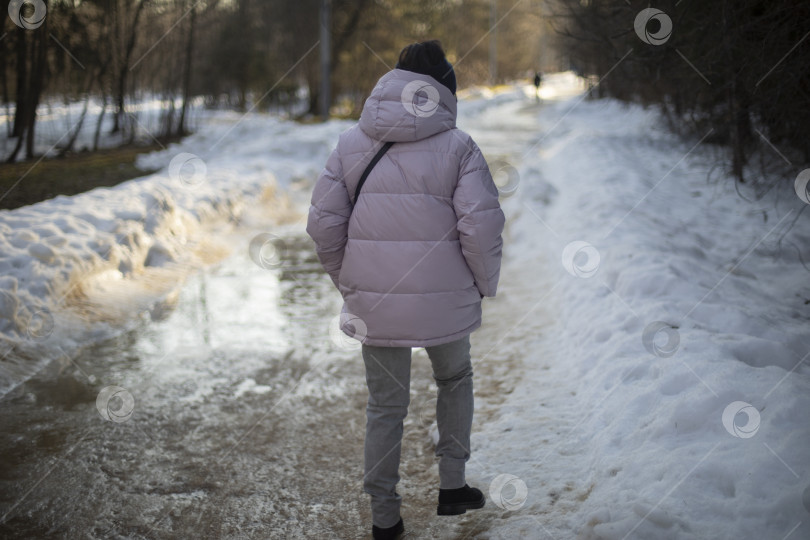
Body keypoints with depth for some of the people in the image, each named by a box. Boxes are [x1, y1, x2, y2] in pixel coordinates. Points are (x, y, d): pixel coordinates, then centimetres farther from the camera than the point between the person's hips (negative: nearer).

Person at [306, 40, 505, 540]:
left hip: (374, 303, 2)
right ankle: (452, 484, 30)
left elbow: (324, 223, 0)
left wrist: (347, 282, 12)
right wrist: (485, 283, 3)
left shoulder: (351, 143, 1)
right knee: (455, 379, 26)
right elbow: (481, 226, -14)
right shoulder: (458, 146, -8)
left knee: (385, 406, 15)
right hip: (443, 300, -2)